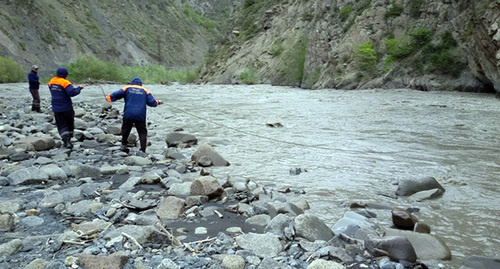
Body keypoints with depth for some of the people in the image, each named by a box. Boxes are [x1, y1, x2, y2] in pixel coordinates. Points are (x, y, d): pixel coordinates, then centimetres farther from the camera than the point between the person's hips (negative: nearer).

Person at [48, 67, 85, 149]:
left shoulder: (51, 82, 5)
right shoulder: (65, 82, -16)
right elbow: (72, 92, -27)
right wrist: (79, 88, -14)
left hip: (56, 109, 4)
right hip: (67, 108, -4)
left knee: (61, 126, 5)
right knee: (70, 124, 16)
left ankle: (66, 141, -11)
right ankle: (68, 140, 22)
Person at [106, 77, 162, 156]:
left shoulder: (127, 88, 7)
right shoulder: (145, 91, 8)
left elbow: (115, 95, 2)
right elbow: (152, 102, 5)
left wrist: (108, 97, 21)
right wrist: (158, 102, 25)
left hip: (128, 115, 1)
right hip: (140, 116, -1)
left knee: (125, 130, 22)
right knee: (142, 132, 3)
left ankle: (123, 146, 32)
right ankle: (142, 150, -9)